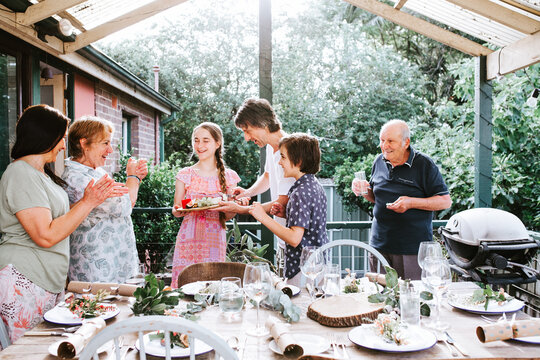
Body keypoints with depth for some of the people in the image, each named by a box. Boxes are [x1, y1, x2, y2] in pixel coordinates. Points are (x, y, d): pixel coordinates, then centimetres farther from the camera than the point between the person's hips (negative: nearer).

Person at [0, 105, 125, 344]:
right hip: (25, 285, -9)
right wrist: (88, 202, -16)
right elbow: (46, 236, -22)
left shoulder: (41, 174, 17)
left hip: (50, 284, 9)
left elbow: (62, 218, 22)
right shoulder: (21, 174, -15)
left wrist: (101, 196, 15)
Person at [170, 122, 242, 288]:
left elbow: (228, 216, 6)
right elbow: (176, 209, 8)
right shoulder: (186, 174, 4)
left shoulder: (229, 176, 5)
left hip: (215, 241, 0)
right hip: (189, 240, 0)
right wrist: (178, 210, -15)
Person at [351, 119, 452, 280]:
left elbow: (446, 201, -7)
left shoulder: (424, 164, -8)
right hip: (379, 246, 5)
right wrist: (365, 191, -1)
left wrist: (411, 203, -19)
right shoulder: (379, 162, 8)